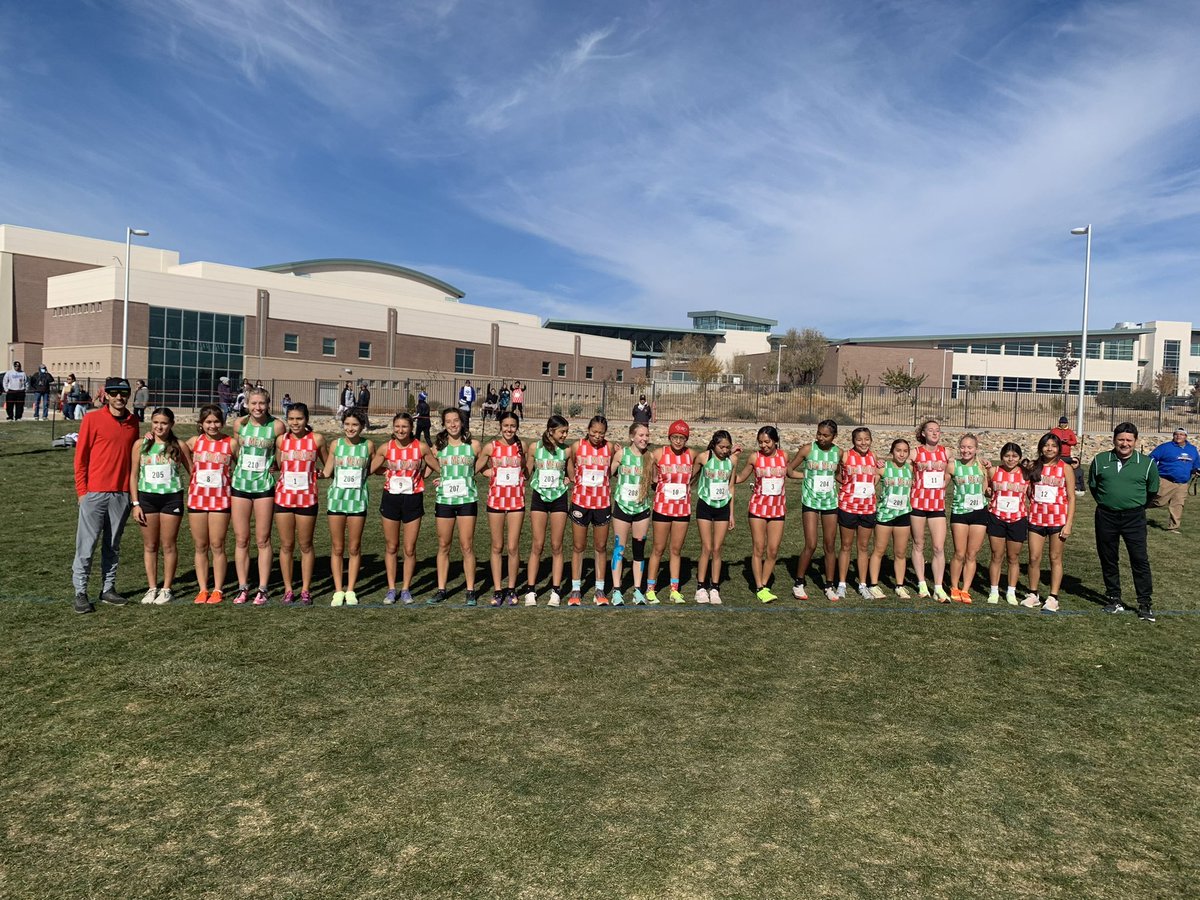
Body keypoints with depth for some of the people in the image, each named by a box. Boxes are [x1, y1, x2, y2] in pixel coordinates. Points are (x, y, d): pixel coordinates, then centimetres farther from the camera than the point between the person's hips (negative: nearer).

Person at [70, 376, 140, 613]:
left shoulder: (133, 422, 8)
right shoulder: (92, 420, -4)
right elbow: (80, 457, -2)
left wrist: (133, 488, 9)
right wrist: (81, 490, -6)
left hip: (122, 494, 4)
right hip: (94, 493, -4)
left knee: (113, 545, 11)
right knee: (87, 545, 0)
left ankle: (108, 589, 20)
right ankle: (80, 593, 7)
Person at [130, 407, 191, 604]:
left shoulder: (179, 446, 0)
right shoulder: (140, 445, 3)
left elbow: (191, 472, 6)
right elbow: (133, 475, 5)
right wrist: (135, 503, 0)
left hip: (172, 498, -2)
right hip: (147, 497, 2)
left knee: (169, 545, 3)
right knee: (150, 546, 8)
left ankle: (167, 589, 13)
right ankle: (152, 588, 17)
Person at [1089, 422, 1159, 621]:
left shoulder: (1147, 463, -1)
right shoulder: (1100, 460, 2)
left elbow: (1153, 490, 12)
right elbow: (1092, 485, 14)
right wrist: (1106, 502, 13)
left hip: (1134, 517, -2)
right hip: (1106, 517, 2)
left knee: (1140, 560, -4)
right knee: (1108, 560, 8)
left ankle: (1145, 604, 4)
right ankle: (1114, 600, 21)